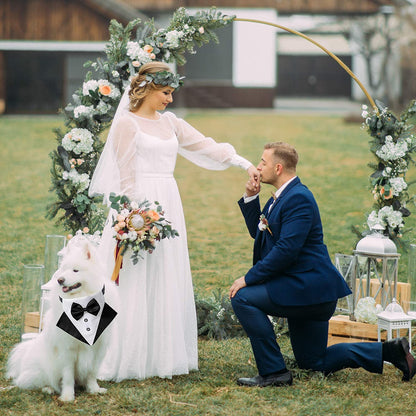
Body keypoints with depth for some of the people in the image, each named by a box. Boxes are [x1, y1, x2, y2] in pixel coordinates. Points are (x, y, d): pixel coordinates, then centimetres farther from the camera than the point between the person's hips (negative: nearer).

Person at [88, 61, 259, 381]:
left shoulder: (170, 122, 13)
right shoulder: (127, 124, -5)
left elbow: (207, 147, 11)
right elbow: (126, 177, -8)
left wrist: (245, 164, 0)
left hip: (168, 206, 7)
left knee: (168, 282, 6)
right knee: (136, 285, -7)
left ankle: (163, 355, 11)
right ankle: (127, 359, -3)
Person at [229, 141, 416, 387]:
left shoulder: (299, 198, -19)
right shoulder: (282, 197, 12)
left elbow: (286, 250, -26)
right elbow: (258, 233, 21)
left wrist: (248, 279, -22)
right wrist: (251, 198, 8)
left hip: (309, 288, -11)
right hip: (308, 292, 11)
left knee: (244, 298, -19)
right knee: (314, 362, 16)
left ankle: (274, 371, -15)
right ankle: (389, 351, 18)